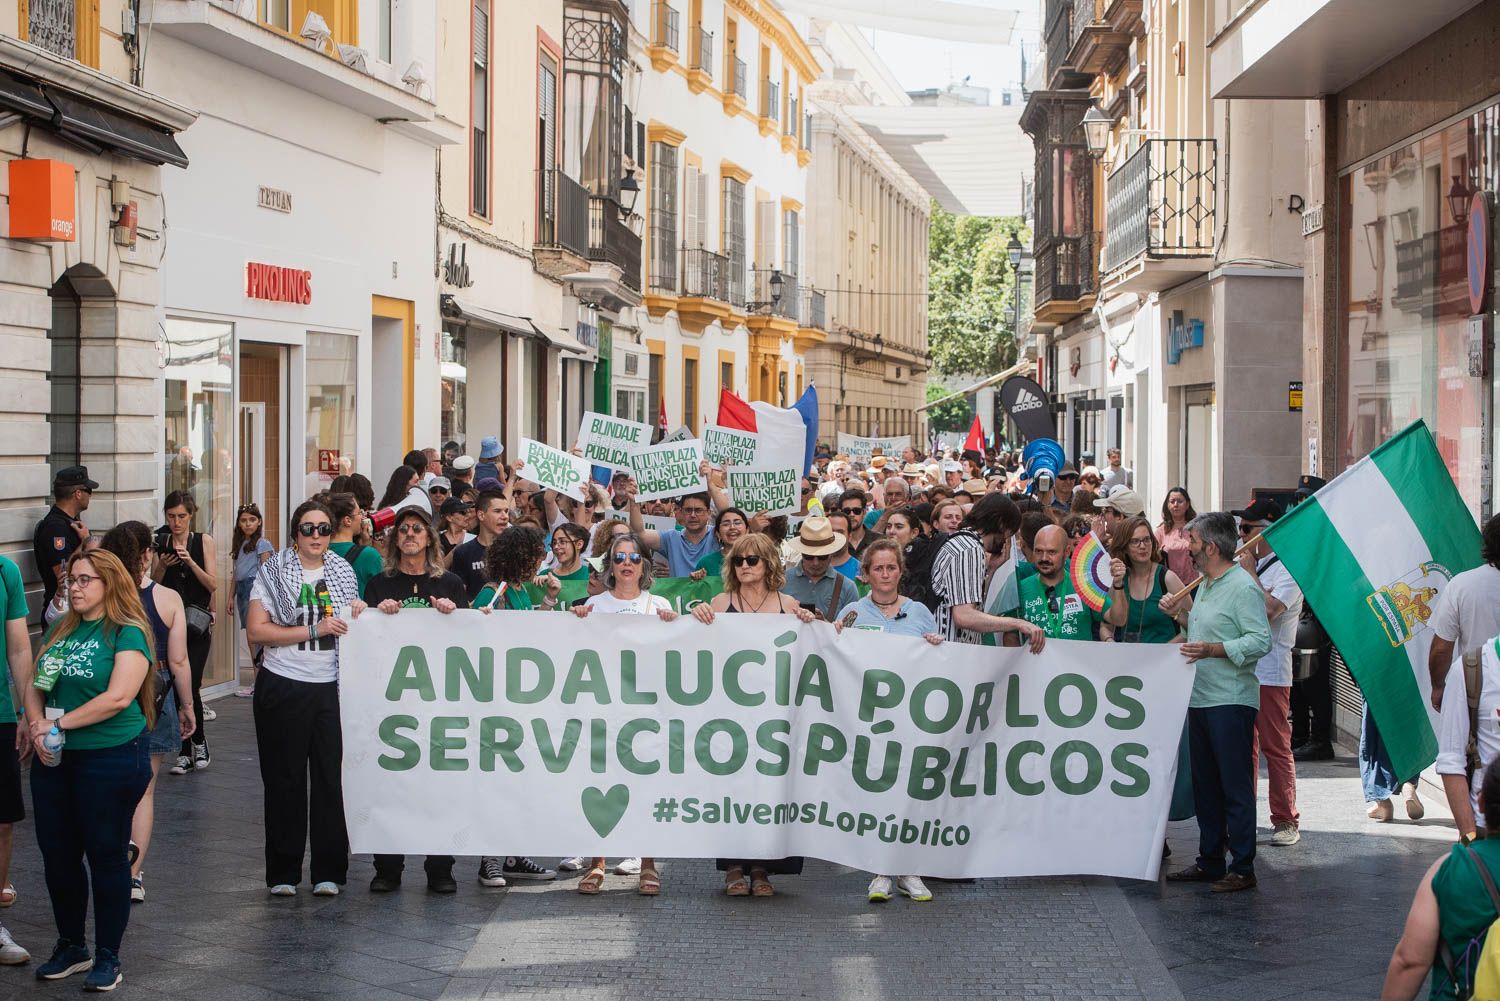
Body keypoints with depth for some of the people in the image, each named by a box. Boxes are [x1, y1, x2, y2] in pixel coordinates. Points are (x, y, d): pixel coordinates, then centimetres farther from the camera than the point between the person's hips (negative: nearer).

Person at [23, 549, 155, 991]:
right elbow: (34, 686, 9)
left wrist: (59, 723, -16)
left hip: (111, 758, -6)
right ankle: (70, 946, 28)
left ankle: (108, 957, 13)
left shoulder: (127, 633, -9)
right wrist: (37, 728, -10)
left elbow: (118, 697, -20)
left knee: (106, 855, 2)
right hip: (55, 759, 7)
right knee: (57, 854, 12)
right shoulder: (60, 631, 11)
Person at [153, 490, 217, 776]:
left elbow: (213, 584, -4)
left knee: (189, 685, -11)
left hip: (197, 623, -2)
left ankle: (199, 742, 9)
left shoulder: (203, 541, 2)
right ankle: (186, 752, 10)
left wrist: (190, 562, -17)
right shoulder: (161, 542, 6)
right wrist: (162, 565, -12)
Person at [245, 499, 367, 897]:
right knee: (285, 781, 3)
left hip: (332, 687, 3)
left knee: (332, 778, 1)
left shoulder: (343, 572, 12)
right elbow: (257, 630, -10)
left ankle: (328, 871, 9)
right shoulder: (274, 572, 0)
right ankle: (283, 873, 11)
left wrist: (360, 613, 1)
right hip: (284, 686, -3)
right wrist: (314, 630, -15)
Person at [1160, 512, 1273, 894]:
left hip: (1231, 701, -10)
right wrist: (1182, 613, 12)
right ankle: (1209, 862, 23)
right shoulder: (1206, 585, 18)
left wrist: (1213, 650, -26)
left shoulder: (1243, 587, -13)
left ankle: (1243, 868, 1)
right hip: (1200, 700, 10)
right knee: (1205, 786, 14)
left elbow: (1261, 640, -20)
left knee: (1235, 787, -4)